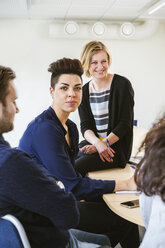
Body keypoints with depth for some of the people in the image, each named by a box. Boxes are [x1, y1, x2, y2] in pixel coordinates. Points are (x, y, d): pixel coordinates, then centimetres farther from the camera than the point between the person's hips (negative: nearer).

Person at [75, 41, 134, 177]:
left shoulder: (122, 84, -6)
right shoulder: (85, 91, 8)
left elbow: (125, 124, -9)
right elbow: (85, 126, 3)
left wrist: (104, 143, -19)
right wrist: (97, 142, -19)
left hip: (116, 147, -5)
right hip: (93, 142, 5)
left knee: (74, 168, -24)